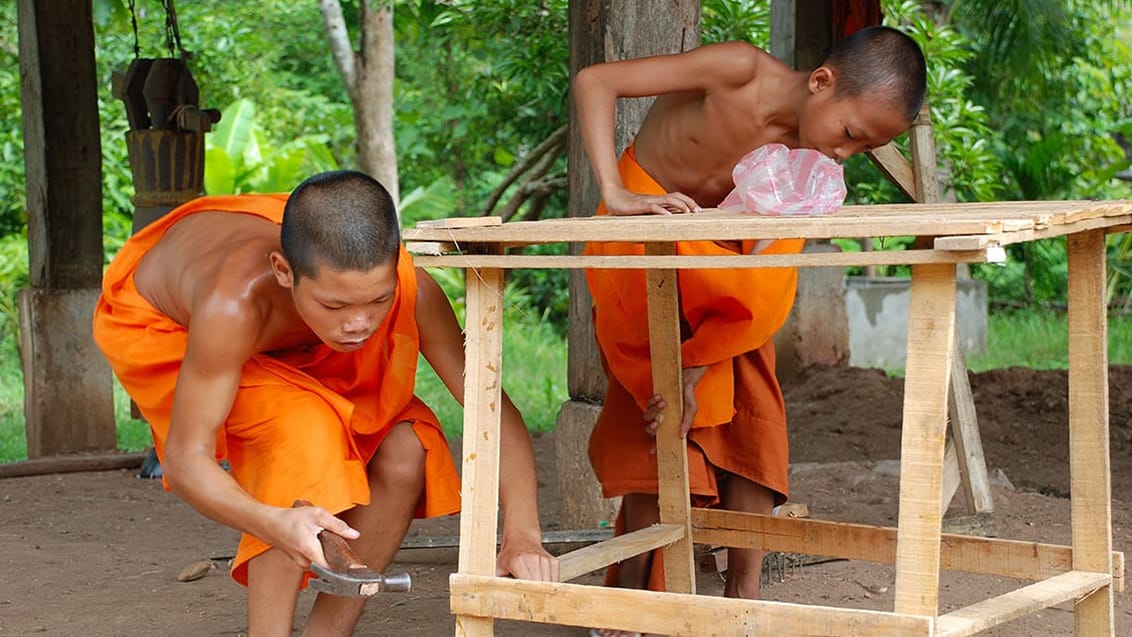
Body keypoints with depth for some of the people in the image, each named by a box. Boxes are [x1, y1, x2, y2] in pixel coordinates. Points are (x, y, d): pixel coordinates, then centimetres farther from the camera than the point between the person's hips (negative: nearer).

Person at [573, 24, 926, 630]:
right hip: (641, 245, -4)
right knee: (655, 427, -10)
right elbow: (594, 81, -31)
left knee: (751, 418, -5)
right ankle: (632, 597, -1)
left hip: (719, 261, 4)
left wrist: (694, 371, -29)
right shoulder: (740, 70, -29)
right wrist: (616, 194, -41)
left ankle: (744, 598, 0)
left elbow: (764, 283, -20)